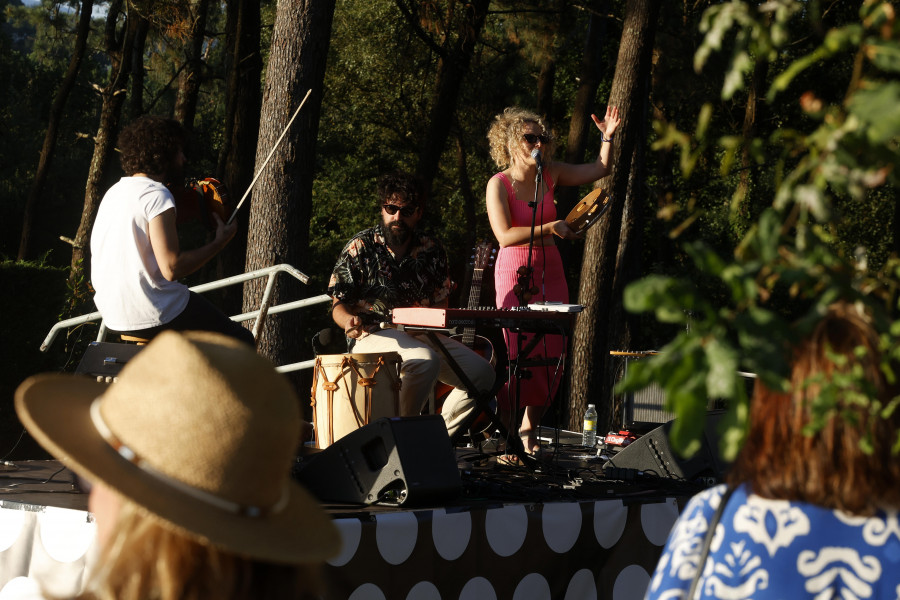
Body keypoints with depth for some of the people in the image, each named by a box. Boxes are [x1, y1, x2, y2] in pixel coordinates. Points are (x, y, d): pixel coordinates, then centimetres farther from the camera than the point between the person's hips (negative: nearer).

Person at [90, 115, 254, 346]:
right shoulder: (157, 195, -15)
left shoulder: (115, 191, 11)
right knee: (242, 341, 5)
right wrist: (219, 243, -10)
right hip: (152, 317, -9)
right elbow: (171, 268, -22)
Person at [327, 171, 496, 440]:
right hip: (375, 334, -5)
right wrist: (350, 320, -24)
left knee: (482, 373, -12)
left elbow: (440, 304, 14)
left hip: (422, 335, 5)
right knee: (426, 361, -36)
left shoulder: (432, 250, 10)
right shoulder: (360, 247, -1)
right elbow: (339, 304, 0)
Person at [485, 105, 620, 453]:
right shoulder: (499, 184, -10)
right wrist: (550, 228, -24)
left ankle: (528, 431, 16)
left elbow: (600, 169, 15)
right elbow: (505, 236, -20)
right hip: (516, 272, -6)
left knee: (552, 357, 3)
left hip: (550, 271, 6)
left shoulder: (550, 174, 6)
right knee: (521, 356, -11)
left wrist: (607, 137, 1)